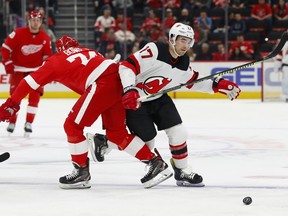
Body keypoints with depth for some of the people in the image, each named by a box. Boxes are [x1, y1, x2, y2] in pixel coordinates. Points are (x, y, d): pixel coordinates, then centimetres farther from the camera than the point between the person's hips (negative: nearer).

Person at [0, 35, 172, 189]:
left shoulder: (56, 61, 15)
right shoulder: (87, 52, 32)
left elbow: (30, 82, 10)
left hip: (103, 85, -7)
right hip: (119, 81, 7)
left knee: (72, 126, 6)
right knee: (116, 132, 17)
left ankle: (82, 172, 11)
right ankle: (155, 163, 16)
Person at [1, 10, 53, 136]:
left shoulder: (45, 38, -5)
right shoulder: (18, 33, -16)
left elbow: (47, 56, 6)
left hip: (35, 70, 2)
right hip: (18, 69, -2)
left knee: (35, 96, -9)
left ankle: (29, 123, -2)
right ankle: (12, 122, 13)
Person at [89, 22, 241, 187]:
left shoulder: (185, 63, -3)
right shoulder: (154, 51, -27)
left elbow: (194, 82, 14)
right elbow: (128, 66, -31)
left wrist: (220, 85, 3)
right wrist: (129, 91, -44)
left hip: (159, 99, 7)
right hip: (135, 100, -7)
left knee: (178, 133, -3)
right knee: (147, 141, -5)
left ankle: (183, 171, 13)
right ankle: (104, 142, 14)